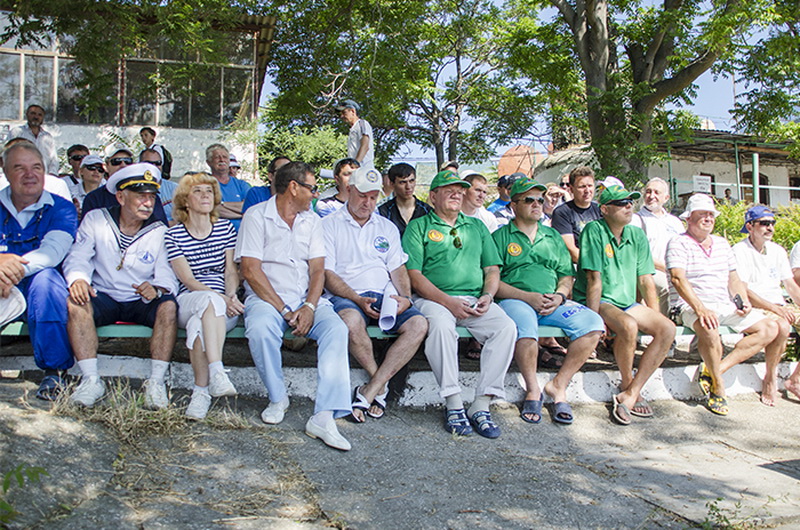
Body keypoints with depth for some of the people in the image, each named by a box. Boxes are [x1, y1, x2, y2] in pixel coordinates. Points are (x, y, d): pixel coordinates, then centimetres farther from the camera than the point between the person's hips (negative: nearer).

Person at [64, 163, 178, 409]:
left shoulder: (159, 232, 1)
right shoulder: (95, 220, 3)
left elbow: (169, 277, -8)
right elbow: (77, 258, -5)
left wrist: (157, 288, -32)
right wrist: (78, 278, -29)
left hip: (142, 303, 0)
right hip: (103, 297, 1)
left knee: (168, 305, -31)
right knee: (74, 303, -30)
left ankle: (156, 380, -25)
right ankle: (91, 380, -25)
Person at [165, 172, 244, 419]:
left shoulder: (225, 228, 15)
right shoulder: (174, 235, 6)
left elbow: (231, 271, 10)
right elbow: (187, 279, -3)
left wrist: (231, 296, -13)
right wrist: (220, 298, -18)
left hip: (224, 308, 1)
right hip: (188, 302, -1)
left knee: (198, 323, -34)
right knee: (211, 301, -37)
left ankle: (201, 391, -33)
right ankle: (217, 372, -45)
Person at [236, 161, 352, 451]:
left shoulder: (312, 220, 15)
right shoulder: (257, 216, 0)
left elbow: (318, 269, 7)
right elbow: (251, 270, -9)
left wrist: (309, 307, -13)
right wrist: (285, 311, -16)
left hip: (307, 299, 4)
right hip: (266, 297, -3)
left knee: (336, 328, -26)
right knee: (260, 328, -35)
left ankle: (324, 416, -33)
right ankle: (278, 399, -9)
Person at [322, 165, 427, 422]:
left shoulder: (387, 227, 22)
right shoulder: (329, 225, 8)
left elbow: (398, 268, 15)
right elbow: (327, 274, -2)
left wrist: (405, 297, -6)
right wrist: (358, 300, -16)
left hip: (385, 295, 4)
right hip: (347, 296, -4)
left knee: (419, 324, -25)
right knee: (351, 320, -39)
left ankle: (369, 392, -24)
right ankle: (380, 386, -15)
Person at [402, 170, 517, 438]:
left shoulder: (477, 226, 24)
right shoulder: (419, 226, 10)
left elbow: (492, 268, 20)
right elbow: (413, 274, -2)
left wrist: (487, 295, -3)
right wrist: (448, 301, -14)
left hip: (475, 301, 4)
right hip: (434, 299, -4)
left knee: (506, 326, -25)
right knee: (440, 324, -37)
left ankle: (481, 405, -22)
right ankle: (453, 404, -28)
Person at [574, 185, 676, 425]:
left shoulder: (637, 236, 10)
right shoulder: (594, 230, -9)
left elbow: (646, 280, 9)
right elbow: (594, 279, -15)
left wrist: (655, 318, 1)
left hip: (627, 302, 7)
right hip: (599, 301, -7)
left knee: (667, 328, -15)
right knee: (628, 326, -34)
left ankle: (630, 394, -15)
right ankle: (627, 386, -9)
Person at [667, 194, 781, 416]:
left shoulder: (722, 244, 19)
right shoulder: (679, 243, -4)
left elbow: (733, 278, 21)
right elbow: (678, 279, -18)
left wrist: (744, 301, -1)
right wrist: (700, 309, -31)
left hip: (725, 306, 7)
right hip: (690, 307, -7)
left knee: (770, 328, -8)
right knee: (709, 328, -39)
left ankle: (715, 370, -18)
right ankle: (718, 385, -20)